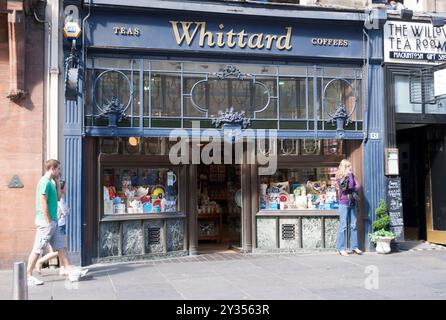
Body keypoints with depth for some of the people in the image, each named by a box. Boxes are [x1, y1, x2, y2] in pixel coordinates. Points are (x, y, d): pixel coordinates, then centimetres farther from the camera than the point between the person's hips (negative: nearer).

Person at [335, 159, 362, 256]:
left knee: (353, 226, 6)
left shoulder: (351, 176, 14)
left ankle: (354, 246, 12)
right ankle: (341, 248, -2)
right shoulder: (340, 177, -4)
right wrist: (349, 175, -8)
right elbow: (350, 186, -16)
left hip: (353, 203, 6)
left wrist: (352, 189, -11)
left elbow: (357, 187, 6)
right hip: (344, 203, -6)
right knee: (343, 226, -5)